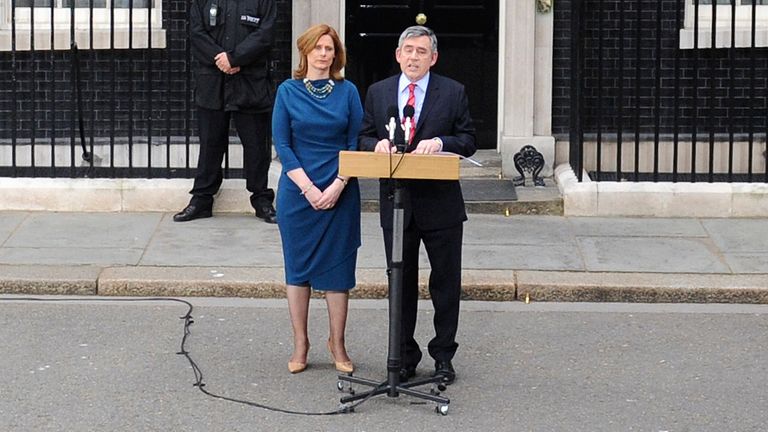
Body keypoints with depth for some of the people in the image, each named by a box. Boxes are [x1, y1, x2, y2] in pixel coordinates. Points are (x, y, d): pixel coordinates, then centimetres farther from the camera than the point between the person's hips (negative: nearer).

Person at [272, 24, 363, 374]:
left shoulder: (347, 92, 3)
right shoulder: (288, 92, 2)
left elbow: (356, 144, 0)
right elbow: (282, 145, -2)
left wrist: (338, 186, -12)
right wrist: (308, 188, -12)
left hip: (340, 194, 0)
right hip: (297, 192, 0)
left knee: (337, 267, 3)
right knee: (298, 267, 6)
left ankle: (338, 344, 14)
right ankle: (300, 343, 15)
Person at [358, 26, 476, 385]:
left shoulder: (453, 92, 1)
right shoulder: (377, 93, 7)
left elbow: (468, 141, 0)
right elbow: (363, 138, 10)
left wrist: (440, 142, -19)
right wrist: (378, 144, -12)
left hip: (440, 204, -2)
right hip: (395, 203, 2)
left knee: (446, 283, 5)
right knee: (401, 283, 9)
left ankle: (443, 356, 16)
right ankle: (404, 356, 19)